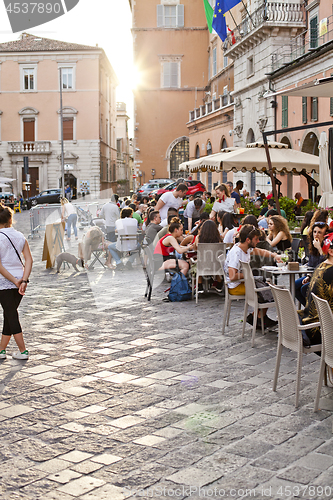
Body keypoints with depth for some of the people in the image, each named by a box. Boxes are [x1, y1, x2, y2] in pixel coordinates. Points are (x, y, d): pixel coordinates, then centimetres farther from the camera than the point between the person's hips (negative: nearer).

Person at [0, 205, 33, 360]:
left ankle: (23, 351, 2)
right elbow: (29, 259, -4)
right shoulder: (20, 236, 4)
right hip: (19, 280, 5)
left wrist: (14, 280, -11)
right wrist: (24, 280, -9)